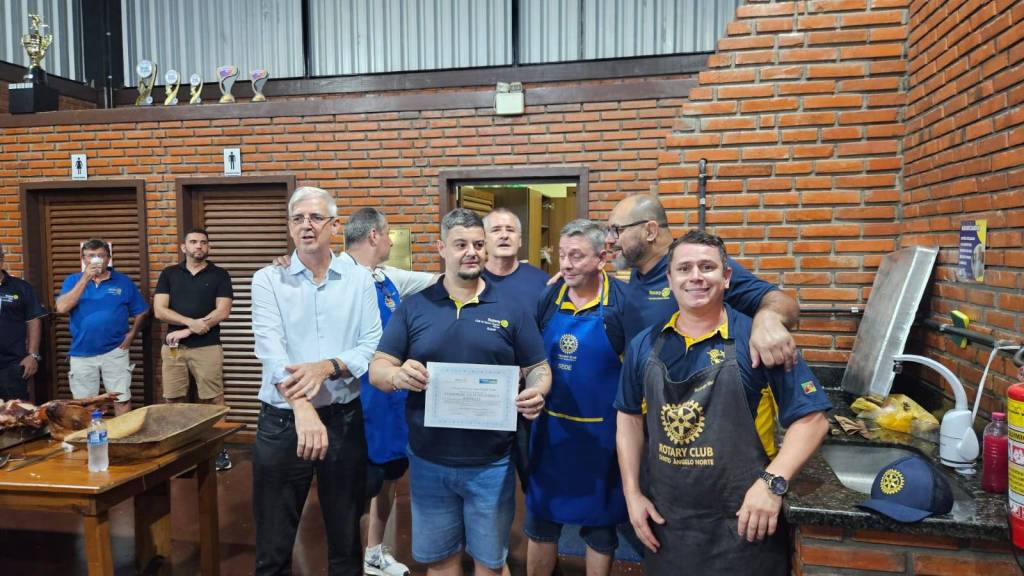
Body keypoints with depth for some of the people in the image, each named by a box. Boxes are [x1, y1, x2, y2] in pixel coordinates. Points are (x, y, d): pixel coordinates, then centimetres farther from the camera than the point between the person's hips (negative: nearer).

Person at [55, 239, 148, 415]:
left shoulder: (123, 281, 2)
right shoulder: (73, 280, 4)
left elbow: (141, 311, 9)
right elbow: (62, 308, -13)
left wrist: (132, 334, -4)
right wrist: (85, 278, -16)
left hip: (115, 352, -1)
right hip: (82, 354, 1)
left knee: (122, 399, 2)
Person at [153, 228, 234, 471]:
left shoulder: (219, 275, 4)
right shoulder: (169, 274, 10)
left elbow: (223, 311, -6)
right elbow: (159, 310, 1)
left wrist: (186, 331, -10)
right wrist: (191, 322, -14)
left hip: (207, 347, -2)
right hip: (173, 347, 3)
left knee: (213, 400, -2)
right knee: (173, 401, 6)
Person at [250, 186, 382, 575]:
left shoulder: (359, 280, 2)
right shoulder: (268, 280, -1)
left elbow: (372, 346, -5)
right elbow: (271, 349, -16)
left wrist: (328, 366, -24)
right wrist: (302, 408, -30)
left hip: (346, 419, 1)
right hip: (282, 421, -1)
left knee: (346, 536, 16)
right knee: (273, 544, 12)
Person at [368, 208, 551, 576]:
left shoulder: (512, 309, -1)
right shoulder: (413, 308, 0)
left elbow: (538, 369, 3)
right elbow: (377, 370, -1)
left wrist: (536, 393, -20)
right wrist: (398, 375, -24)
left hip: (491, 463, -1)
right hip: (429, 462, 1)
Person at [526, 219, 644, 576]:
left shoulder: (621, 301, -12)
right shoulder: (549, 297, 0)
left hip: (600, 431, -3)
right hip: (550, 427, 4)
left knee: (600, 522, 15)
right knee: (540, 517, 17)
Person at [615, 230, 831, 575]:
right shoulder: (644, 345, 2)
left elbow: (811, 419, -9)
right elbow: (630, 419, 10)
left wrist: (773, 482, -20)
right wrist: (632, 493, 4)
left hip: (741, 523, -3)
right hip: (664, 519, 4)